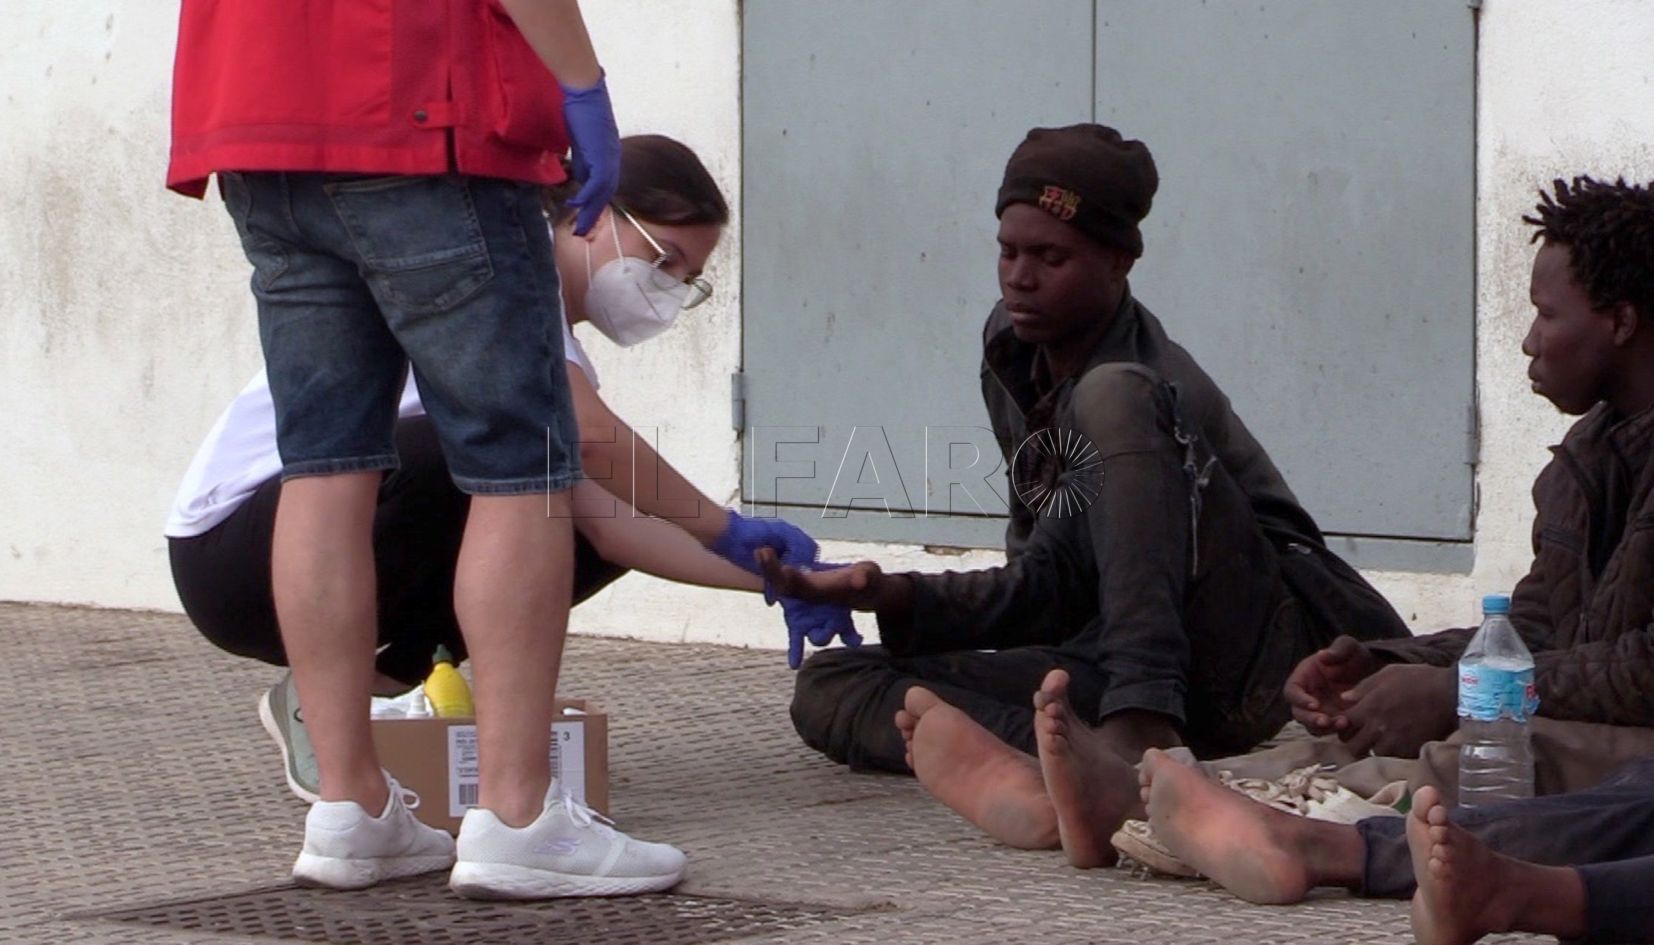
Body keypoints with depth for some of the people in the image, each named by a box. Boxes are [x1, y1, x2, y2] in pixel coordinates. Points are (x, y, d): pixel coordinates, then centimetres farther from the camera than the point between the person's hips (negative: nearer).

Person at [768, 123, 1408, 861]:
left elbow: (1044, 587, -23)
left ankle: (1139, 736, -44)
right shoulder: (1010, 349, 9)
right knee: (829, 687, -9)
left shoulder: (1150, 386, -16)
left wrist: (891, 594, -34)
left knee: (1112, 400, -29)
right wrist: (889, 593, 0)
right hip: (1111, 659, 8)